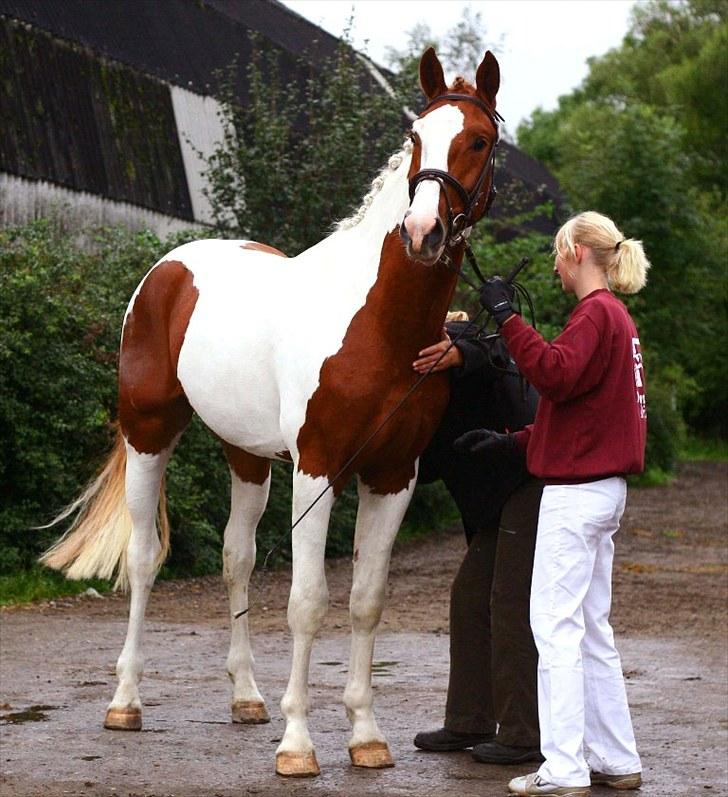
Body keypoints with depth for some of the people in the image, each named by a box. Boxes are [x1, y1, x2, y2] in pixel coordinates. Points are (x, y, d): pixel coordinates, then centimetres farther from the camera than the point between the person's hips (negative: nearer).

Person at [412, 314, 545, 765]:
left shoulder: (455, 338, -6)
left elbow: (491, 352, -30)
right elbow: (426, 468, 11)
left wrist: (458, 354, -51)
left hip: (536, 478, -10)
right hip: (502, 495, 10)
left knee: (512, 605, -8)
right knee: (470, 598, 13)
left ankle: (525, 736, -3)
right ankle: (469, 723, 21)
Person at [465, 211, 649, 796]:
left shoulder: (596, 313, -12)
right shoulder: (617, 317, 18)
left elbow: (556, 374, -29)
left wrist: (508, 316, -24)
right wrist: (514, 441, 16)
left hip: (577, 490, -10)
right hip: (602, 487, 10)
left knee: (556, 624, -8)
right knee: (592, 626, 13)